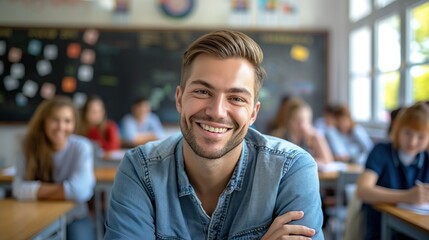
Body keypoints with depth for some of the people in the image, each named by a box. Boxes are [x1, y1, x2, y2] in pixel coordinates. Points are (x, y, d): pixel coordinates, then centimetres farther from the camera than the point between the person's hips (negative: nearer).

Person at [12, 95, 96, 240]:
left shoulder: (81, 147, -11)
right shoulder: (31, 147, -4)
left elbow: (80, 190, -23)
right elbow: (19, 189, -15)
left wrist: (39, 191, -12)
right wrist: (61, 188, -19)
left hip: (75, 218, -1)